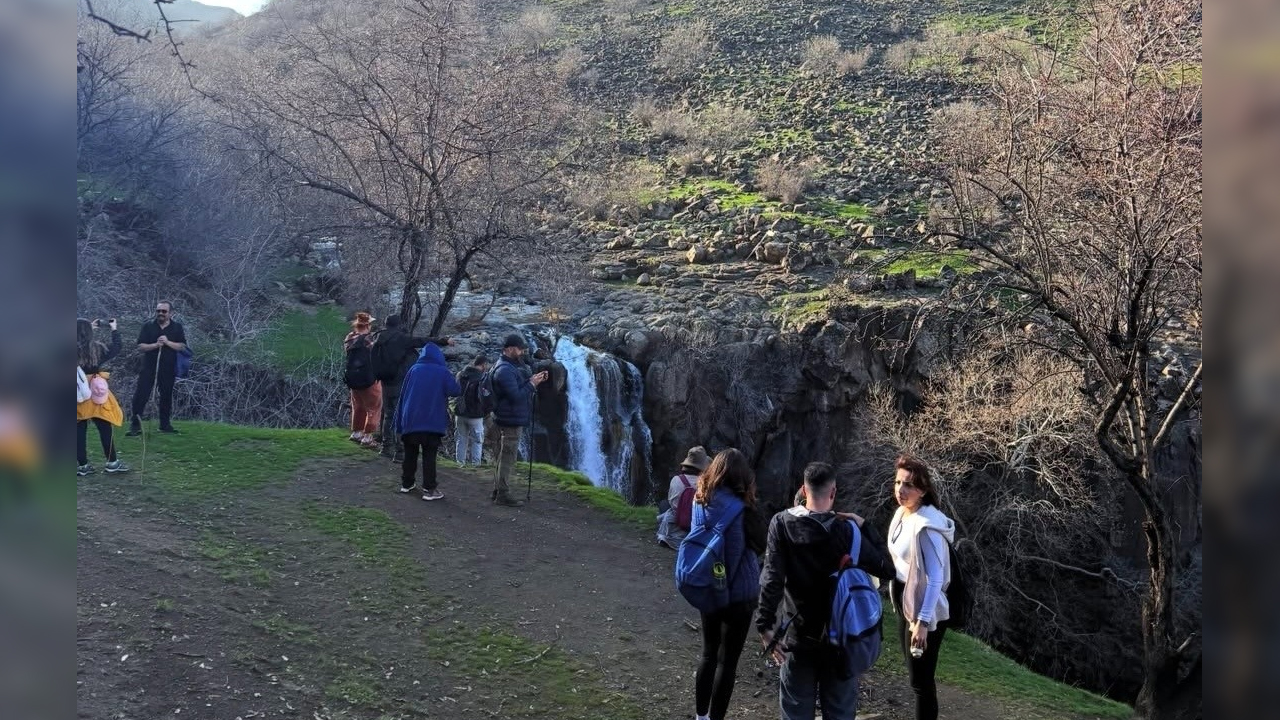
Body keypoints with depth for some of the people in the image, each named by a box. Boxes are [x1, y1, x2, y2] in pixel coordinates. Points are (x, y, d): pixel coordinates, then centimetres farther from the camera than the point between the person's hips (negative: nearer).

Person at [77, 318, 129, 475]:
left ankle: (82, 465, 11)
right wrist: (114, 329, 13)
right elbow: (116, 349, 4)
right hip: (94, 391, -3)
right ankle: (112, 462, 12)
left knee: (80, 430, 7)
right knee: (104, 428, 6)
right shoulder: (96, 348, -12)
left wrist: (89, 328, 26)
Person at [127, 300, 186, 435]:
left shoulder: (177, 328, 3)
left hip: (168, 368, 1)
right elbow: (140, 346, -2)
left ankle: (165, 424, 20)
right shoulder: (148, 327, 3)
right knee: (141, 395, -6)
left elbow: (183, 346, -4)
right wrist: (155, 345, -18)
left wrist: (168, 342, -16)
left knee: (166, 396, 9)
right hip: (149, 367, -1)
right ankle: (135, 425, -2)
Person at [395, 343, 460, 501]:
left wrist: (400, 421, 11)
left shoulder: (413, 369, 4)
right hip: (433, 422, -3)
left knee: (410, 454, 15)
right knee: (429, 456, 1)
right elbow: (454, 391, -9)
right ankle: (429, 489, -2)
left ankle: (406, 484, 22)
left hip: (411, 421, 3)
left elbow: (403, 394, 6)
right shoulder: (443, 372, -5)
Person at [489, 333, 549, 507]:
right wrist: (532, 384, -16)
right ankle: (503, 494, 1)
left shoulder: (510, 366, 13)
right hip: (511, 421, -11)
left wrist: (532, 380, 0)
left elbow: (518, 386, 15)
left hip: (510, 420, 11)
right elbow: (516, 396, -26)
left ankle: (498, 491, 26)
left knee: (504, 457, 17)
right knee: (507, 458, -4)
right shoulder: (504, 370, -20)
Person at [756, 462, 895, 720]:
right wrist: (865, 527, -1)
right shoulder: (846, 530, -12)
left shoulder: (782, 524, -8)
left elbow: (772, 578, -13)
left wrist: (765, 626, -8)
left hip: (799, 634, 1)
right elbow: (887, 569, -5)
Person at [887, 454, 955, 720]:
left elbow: (935, 579, -25)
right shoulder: (901, 514, 3)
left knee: (921, 680, 0)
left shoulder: (926, 526, -24)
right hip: (906, 606, 9)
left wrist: (923, 622, -27)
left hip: (924, 612, -9)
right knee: (916, 676, 19)